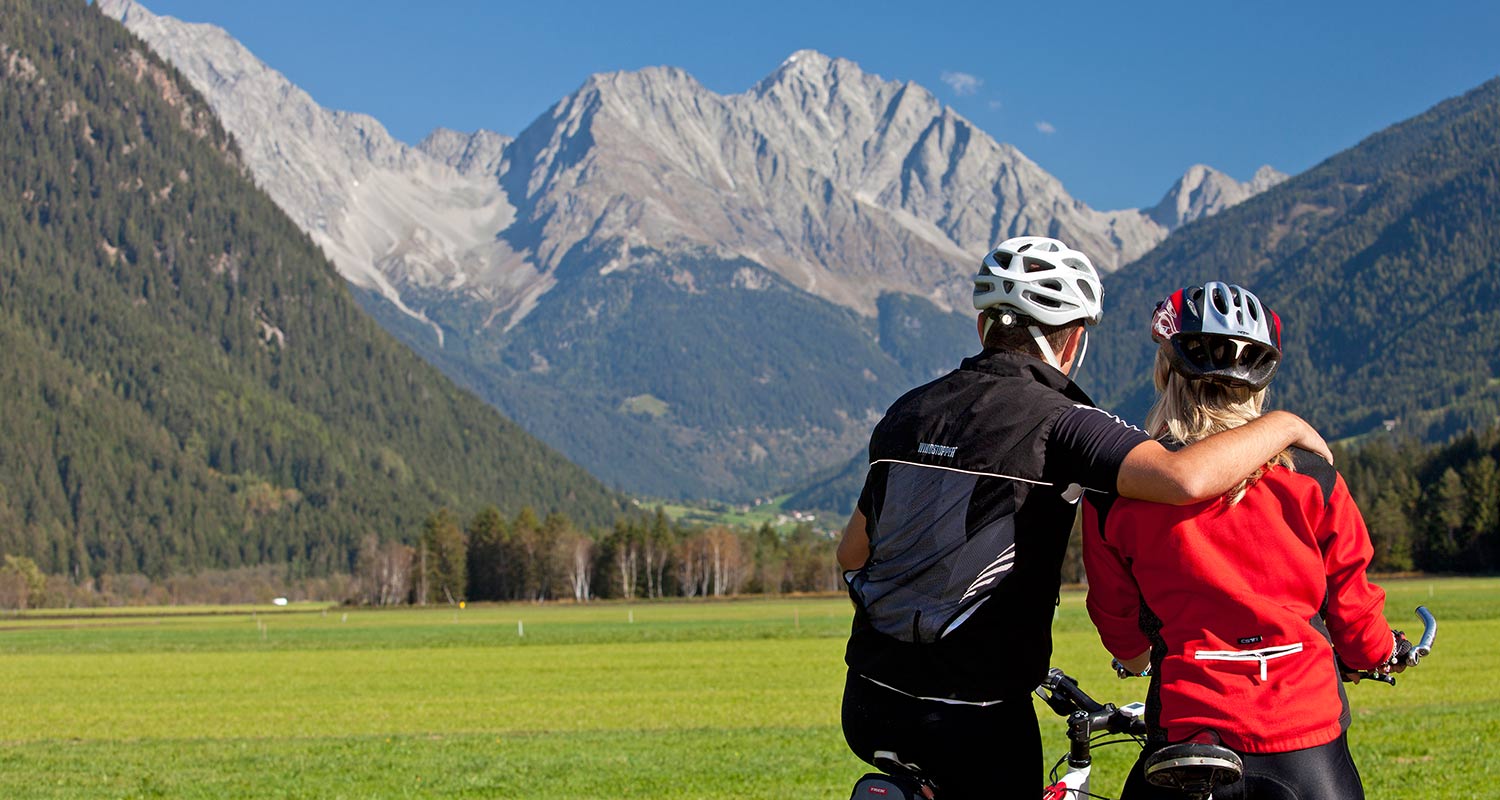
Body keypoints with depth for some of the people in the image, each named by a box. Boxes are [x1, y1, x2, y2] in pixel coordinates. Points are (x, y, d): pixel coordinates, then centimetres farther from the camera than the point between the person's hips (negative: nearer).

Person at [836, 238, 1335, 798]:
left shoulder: (909, 411, 7)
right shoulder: (1057, 421, -12)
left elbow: (852, 553, 17)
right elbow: (1184, 478, -29)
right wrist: (1282, 425, -11)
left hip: (868, 708, 6)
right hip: (973, 721, -6)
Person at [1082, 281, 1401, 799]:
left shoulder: (1116, 493, -2)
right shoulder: (1312, 481, -1)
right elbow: (1355, 619, 9)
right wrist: (1382, 656, 33)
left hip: (1187, 738, -1)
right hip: (1312, 755, 1)